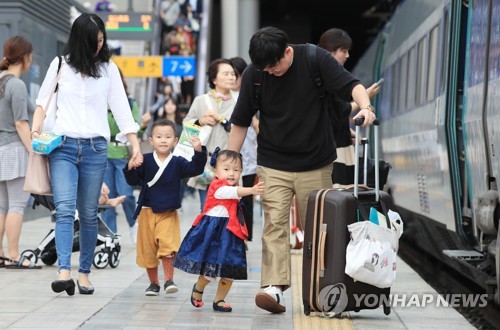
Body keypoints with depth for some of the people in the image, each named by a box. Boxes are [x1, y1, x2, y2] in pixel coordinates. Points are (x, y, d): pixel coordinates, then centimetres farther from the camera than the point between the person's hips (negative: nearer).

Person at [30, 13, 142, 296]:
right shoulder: (60, 65, 7)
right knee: (64, 209, -15)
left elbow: (121, 110, 7)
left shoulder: (109, 68, 7)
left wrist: (136, 145, 0)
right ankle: (64, 272, -25)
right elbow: (43, 101, 15)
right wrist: (36, 130, -1)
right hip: (63, 146, -1)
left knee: (89, 214, 4)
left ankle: (84, 273, 12)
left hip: (96, 148, 1)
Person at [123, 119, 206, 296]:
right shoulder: (145, 160, -3)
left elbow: (195, 169, -14)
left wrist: (199, 151, -29)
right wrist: (131, 168, -23)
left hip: (168, 213, -1)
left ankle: (169, 280, -5)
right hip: (147, 211, 1)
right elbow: (133, 181, -3)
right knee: (148, 248, 8)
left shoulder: (178, 163, -2)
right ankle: (153, 283, 22)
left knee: (168, 245, -17)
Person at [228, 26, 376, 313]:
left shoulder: (315, 59, -11)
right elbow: (240, 122, 2)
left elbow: (352, 85, -17)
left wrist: (365, 106, -39)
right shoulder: (253, 74, -6)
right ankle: (275, 287, -20)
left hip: (316, 163, 0)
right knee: (275, 224, -14)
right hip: (273, 165, 0)